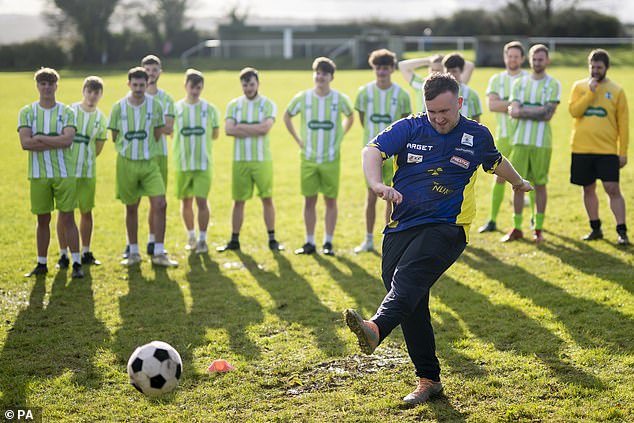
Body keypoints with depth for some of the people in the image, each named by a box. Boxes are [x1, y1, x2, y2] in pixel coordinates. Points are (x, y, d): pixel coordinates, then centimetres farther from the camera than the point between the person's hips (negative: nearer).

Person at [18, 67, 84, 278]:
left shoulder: (66, 112, 3)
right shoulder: (27, 112, 4)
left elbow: (68, 139, -13)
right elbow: (25, 142, -10)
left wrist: (40, 138, -11)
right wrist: (56, 141, -11)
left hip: (64, 173, -1)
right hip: (38, 174, 1)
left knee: (68, 218, -1)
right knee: (43, 219, 8)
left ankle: (76, 263, 1)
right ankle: (41, 264, 17)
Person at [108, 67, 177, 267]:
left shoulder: (155, 105, -1)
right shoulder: (119, 107, -3)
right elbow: (115, 137, 6)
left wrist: (145, 147, 8)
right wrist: (128, 149, 8)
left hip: (149, 162, 0)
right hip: (126, 162, 0)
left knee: (160, 204, -10)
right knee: (131, 208, 8)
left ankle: (159, 253, -2)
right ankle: (134, 253, 20)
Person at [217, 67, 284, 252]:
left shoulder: (268, 105, 1)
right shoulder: (234, 105, 7)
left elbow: (265, 128, -16)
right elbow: (228, 130, -8)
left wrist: (241, 127, -10)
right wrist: (255, 130, -12)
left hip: (262, 159, -2)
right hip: (240, 160, 2)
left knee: (267, 199, 1)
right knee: (238, 201, 6)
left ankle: (272, 240, 8)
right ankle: (234, 240, 13)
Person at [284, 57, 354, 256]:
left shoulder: (340, 99, -4)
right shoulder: (302, 98, -2)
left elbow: (350, 117, 16)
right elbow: (287, 116, 14)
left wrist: (339, 137, 6)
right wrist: (298, 140, 7)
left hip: (331, 158, -1)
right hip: (308, 158, 1)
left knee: (330, 201, 2)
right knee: (309, 201, 4)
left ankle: (328, 243, 10)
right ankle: (309, 243, 12)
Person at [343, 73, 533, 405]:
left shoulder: (477, 136, 7)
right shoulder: (409, 128, 5)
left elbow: (496, 162, 30)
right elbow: (372, 150, -11)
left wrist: (519, 183, 48)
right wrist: (377, 184, -31)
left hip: (446, 228, -3)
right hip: (401, 227, 3)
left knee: (407, 278, -31)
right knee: (412, 307, 3)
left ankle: (376, 328, -57)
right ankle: (428, 379, 15)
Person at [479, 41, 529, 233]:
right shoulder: (496, 79, 8)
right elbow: (492, 105, -7)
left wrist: (505, 106, -16)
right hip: (504, 136, 1)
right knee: (500, 177, 1)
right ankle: (492, 220, 6)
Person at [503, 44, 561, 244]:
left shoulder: (553, 84, 1)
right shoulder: (519, 83, 11)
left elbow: (548, 114, -10)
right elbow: (513, 111, 0)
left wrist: (522, 110, -7)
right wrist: (536, 111, -13)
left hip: (542, 142, -2)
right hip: (520, 140, 2)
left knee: (540, 184, 3)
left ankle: (538, 229, 11)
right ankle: (517, 229, 10)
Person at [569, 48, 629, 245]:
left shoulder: (616, 90, 2)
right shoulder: (579, 87, 6)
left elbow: (623, 124, 3)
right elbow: (574, 111, -9)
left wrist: (623, 152, 0)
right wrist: (591, 92, -14)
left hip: (607, 150, -2)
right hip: (581, 149, 2)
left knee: (613, 189, -8)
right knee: (588, 189, 9)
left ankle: (621, 232, -4)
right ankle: (595, 229, 22)